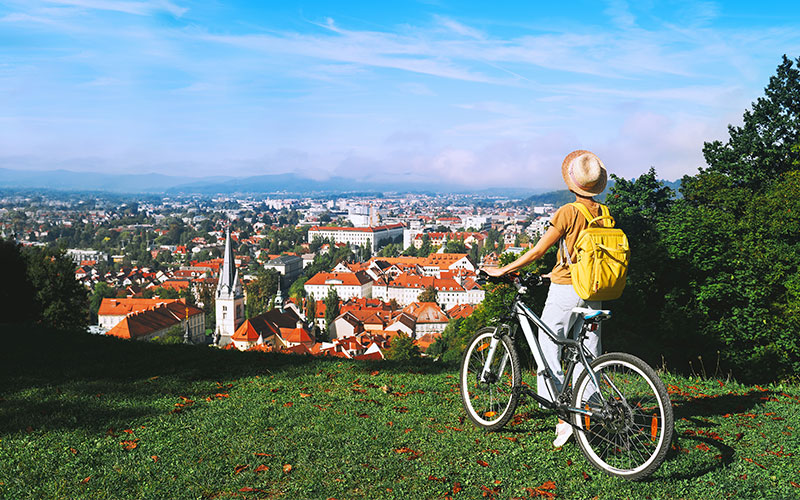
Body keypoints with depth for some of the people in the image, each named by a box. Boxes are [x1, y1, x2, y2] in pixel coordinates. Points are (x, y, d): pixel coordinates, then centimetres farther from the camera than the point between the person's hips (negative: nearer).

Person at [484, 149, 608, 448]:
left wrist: (503, 270, -4)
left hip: (565, 291, -6)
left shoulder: (568, 212, -13)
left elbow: (539, 250, -13)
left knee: (548, 348, 2)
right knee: (589, 355, 11)